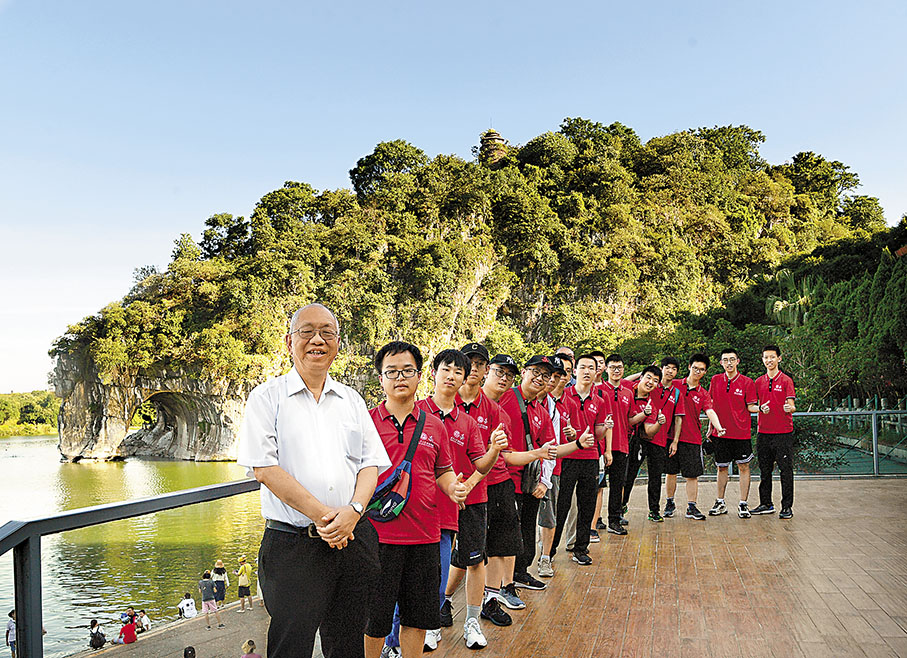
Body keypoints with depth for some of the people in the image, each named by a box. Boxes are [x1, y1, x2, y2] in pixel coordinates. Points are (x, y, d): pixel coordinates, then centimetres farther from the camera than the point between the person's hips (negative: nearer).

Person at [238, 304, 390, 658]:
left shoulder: (352, 400, 14)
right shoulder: (267, 397, 1)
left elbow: (371, 464, 8)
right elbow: (264, 468, -9)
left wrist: (353, 510, -12)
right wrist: (322, 515, -15)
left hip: (354, 539, 4)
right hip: (292, 545, -4)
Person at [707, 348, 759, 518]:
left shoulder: (747, 382, -2)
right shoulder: (715, 380, 6)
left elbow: (750, 407, -1)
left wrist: (760, 408, -22)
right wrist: (711, 426, 9)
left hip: (741, 432, -2)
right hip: (721, 432, 3)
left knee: (743, 467, 1)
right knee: (722, 468, 10)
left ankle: (743, 504, 8)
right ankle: (720, 503, 21)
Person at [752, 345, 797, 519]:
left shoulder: (786, 381, -1)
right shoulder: (759, 382, 11)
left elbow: (791, 405, -7)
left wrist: (789, 408, -30)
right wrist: (760, 408, -4)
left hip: (783, 432, -5)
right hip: (763, 432, 5)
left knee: (786, 470, -2)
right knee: (764, 470, 10)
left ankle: (787, 506, 4)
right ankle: (766, 504, 20)